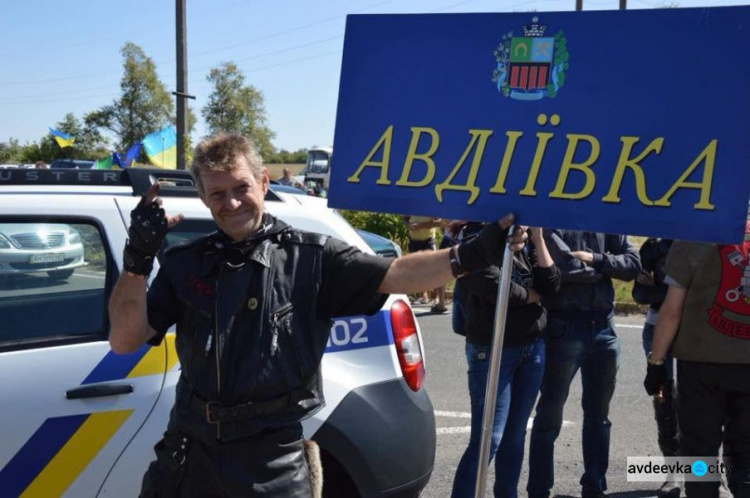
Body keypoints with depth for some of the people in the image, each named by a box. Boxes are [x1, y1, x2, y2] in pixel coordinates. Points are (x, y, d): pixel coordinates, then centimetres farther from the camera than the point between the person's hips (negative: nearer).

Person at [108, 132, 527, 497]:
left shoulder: (310, 256, -4)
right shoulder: (185, 264, 4)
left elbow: (391, 275, -16)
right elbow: (125, 341, 0)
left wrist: (471, 256, -32)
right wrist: (138, 259, -13)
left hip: (275, 463, -3)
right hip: (190, 454, 3)